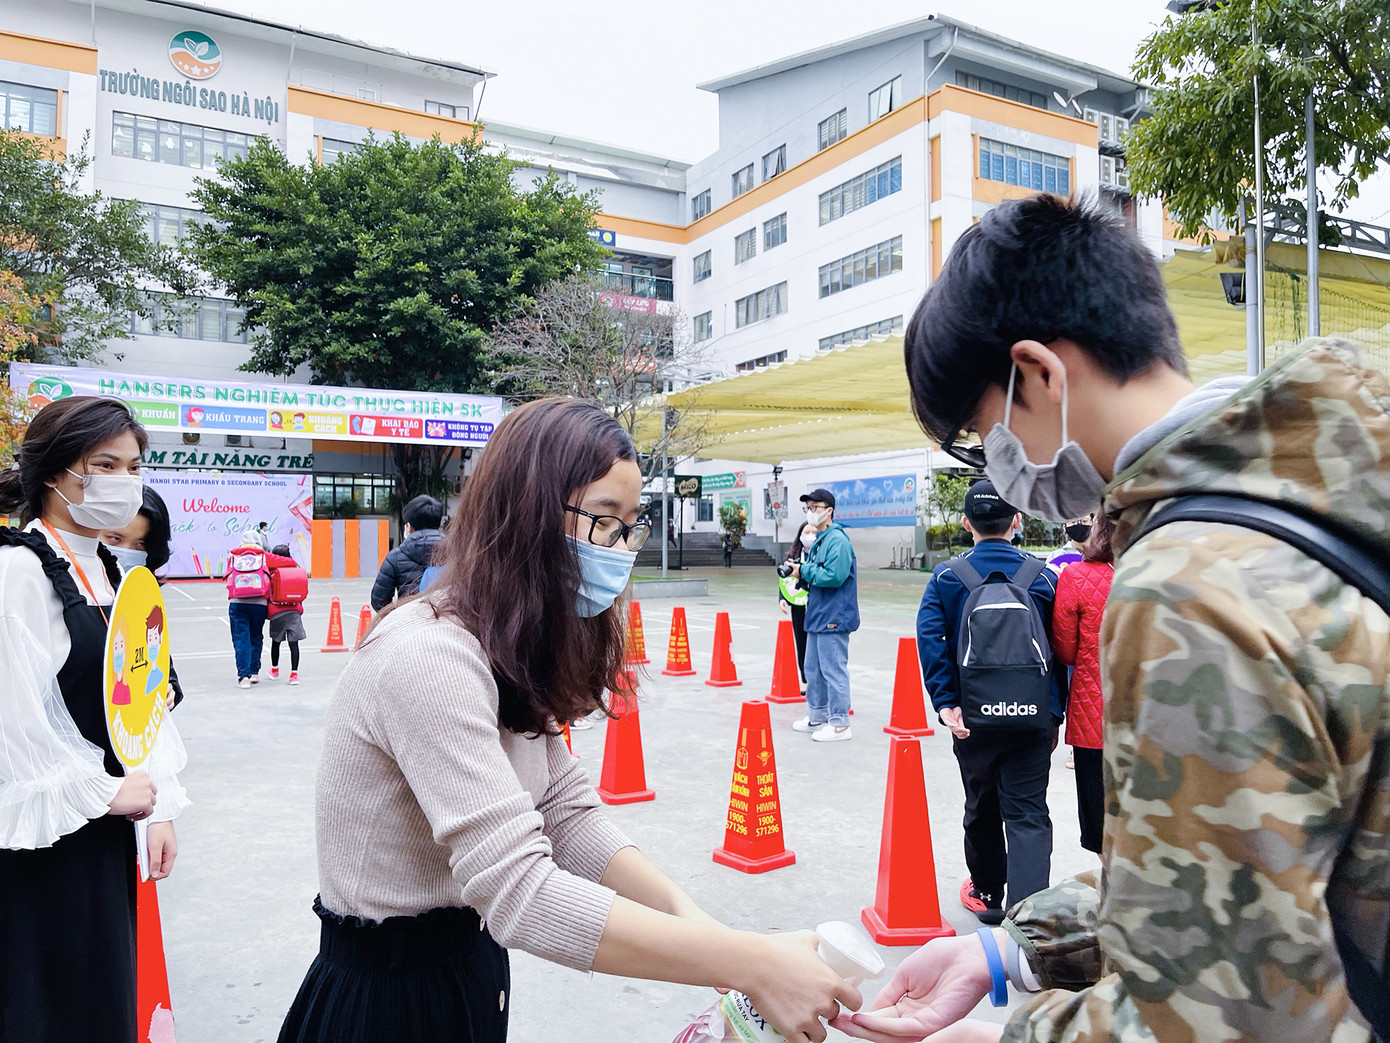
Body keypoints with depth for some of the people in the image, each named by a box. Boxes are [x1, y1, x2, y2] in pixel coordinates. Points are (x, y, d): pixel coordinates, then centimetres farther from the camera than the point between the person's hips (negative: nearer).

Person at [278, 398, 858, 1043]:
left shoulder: (511, 655, 1)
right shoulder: (430, 657, -28)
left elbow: (569, 814, -4)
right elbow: (519, 893, -34)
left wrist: (688, 916, -19)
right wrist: (753, 964, -32)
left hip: (470, 970, 8)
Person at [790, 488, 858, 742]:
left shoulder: (837, 540, -15)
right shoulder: (818, 540, 16)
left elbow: (833, 576, -25)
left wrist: (804, 571, -15)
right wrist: (801, 571, 3)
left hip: (833, 618, -10)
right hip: (818, 616, 10)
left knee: (833, 670, -4)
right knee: (813, 669, 17)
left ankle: (839, 724, 4)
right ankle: (817, 716, 30)